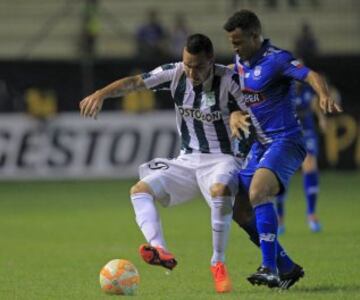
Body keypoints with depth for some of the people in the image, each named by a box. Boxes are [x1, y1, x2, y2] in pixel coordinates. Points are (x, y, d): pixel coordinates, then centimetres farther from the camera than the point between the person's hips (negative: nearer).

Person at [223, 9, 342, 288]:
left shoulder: (276, 59, -14)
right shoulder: (240, 62, 10)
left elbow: (312, 76, -30)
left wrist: (324, 96, -48)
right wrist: (234, 116, 16)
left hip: (285, 142, -9)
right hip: (260, 145, 9)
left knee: (258, 193, -31)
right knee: (238, 209, 5)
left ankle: (270, 269, -32)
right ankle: (287, 268, 15)